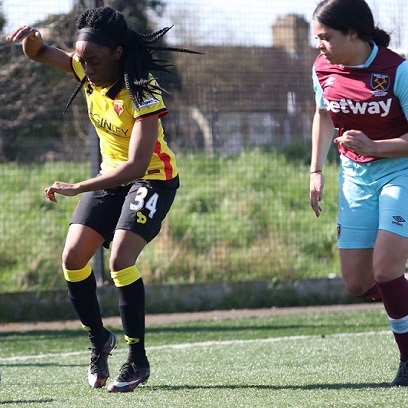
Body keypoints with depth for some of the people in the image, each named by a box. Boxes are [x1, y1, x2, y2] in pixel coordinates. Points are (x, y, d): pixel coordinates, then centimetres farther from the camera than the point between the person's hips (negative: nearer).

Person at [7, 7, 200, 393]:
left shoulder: (142, 93, -29)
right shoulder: (88, 71, -9)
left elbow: (136, 165, -36)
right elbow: (40, 54, 5)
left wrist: (76, 188, -37)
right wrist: (31, 39, -21)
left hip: (152, 179, -7)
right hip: (111, 176, 7)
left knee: (120, 259, -24)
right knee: (73, 258, -6)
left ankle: (138, 361, -11)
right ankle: (99, 341, 14)